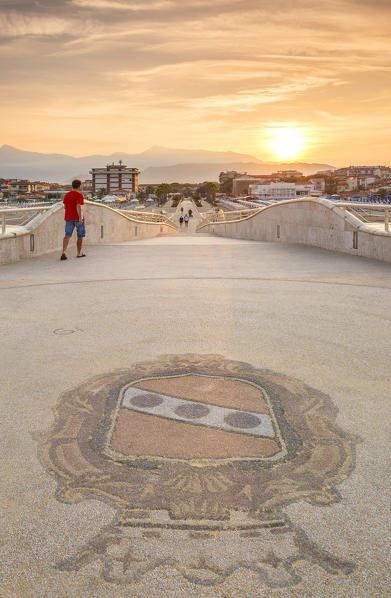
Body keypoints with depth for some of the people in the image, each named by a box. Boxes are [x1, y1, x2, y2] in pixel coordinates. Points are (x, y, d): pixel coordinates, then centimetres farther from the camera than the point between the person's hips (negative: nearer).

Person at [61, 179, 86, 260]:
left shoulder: (66, 195, 9)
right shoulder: (79, 195, -9)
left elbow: (65, 206, 17)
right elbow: (78, 206, -20)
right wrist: (80, 218, -22)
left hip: (68, 218, 5)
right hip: (77, 217, -5)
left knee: (67, 235, -1)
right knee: (81, 235, 11)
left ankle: (64, 252, -19)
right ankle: (79, 253, 17)